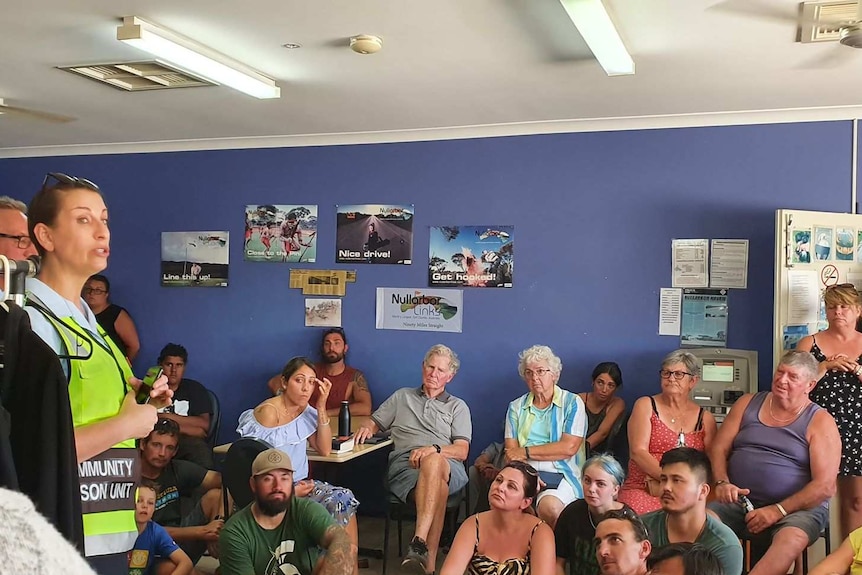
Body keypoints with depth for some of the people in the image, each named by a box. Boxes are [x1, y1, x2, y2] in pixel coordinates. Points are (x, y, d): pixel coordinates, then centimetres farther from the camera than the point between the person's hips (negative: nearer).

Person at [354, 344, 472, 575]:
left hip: (447, 468, 0)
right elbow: (375, 422, 26)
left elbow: (462, 451, 8)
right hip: (403, 465, 0)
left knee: (432, 462, -41)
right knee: (437, 489, -38)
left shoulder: (458, 407, 22)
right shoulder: (402, 396, 29)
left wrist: (434, 450, -14)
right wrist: (366, 428, -2)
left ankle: (418, 544, -49)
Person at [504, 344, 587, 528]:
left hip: (560, 475, -2)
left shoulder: (572, 403, 7)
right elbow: (511, 451, 8)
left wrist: (526, 452, -1)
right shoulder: (517, 407, 18)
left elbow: (568, 448, -6)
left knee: (549, 506, -36)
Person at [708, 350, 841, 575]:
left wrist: (778, 511, -17)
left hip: (797, 507, -3)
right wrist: (722, 483, -12)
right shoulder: (747, 404, 12)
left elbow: (825, 486, -8)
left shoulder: (820, 422, 0)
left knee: (791, 539, -37)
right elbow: (718, 449, 9)